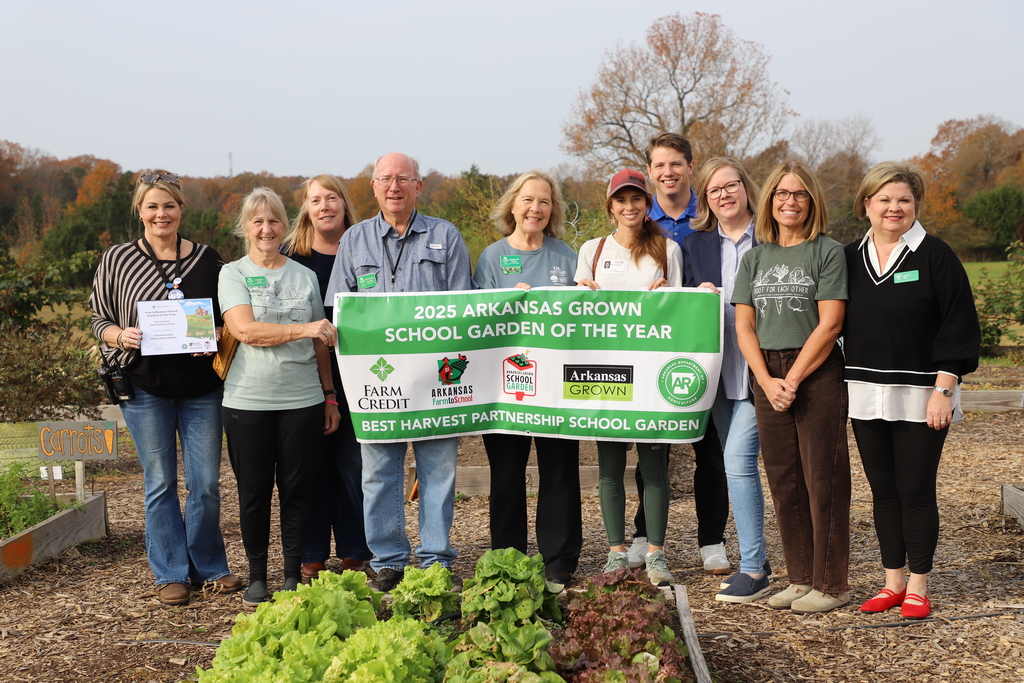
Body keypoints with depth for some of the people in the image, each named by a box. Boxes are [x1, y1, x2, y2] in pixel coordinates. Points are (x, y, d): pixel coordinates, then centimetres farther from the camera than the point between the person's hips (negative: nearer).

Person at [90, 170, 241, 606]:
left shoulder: (207, 259, 6)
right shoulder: (117, 260, 3)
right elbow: (99, 319, 6)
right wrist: (122, 336, -15)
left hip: (201, 386, 1)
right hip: (145, 387, -1)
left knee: (206, 481, 4)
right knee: (160, 483, 6)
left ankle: (210, 566, 22)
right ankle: (171, 574, 18)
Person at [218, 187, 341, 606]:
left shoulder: (305, 276, 11)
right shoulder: (233, 274, 3)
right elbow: (245, 329, -13)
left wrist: (330, 396, 12)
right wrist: (302, 328, -20)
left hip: (302, 400, 2)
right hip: (247, 401, -2)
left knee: (297, 489, 5)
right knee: (254, 492, 5)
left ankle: (293, 575, 16)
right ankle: (256, 576, 18)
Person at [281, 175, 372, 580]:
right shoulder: (291, 255, 2)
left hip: (354, 375, 1)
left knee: (354, 462, 4)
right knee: (312, 463, 4)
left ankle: (354, 552, 16)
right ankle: (312, 556, 15)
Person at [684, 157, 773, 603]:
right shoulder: (695, 245, 13)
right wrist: (698, 296, -6)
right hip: (719, 370, 5)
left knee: (738, 460, -13)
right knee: (737, 464, 10)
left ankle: (753, 569, -5)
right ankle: (756, 559, 22)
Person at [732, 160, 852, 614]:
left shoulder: (828, 252, -2)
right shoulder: (754, 258, 12)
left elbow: (829, 324, -9)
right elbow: (744, 326, 7)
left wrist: (792, 379, -12)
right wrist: (767, 381, -6)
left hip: (819, 375, -5)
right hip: (767, 377, 5)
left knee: (823, 479, -1)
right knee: (783, 481, 9)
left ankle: (831, 584, 9)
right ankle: (801, 577, 20)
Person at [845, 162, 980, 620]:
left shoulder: (934, 256, -4)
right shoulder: (849, 259, 9)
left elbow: (959, 327, -6)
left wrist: (943, 388, -12)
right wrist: (837, 385, 8)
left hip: (920, 397, -4)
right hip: (865, 396, 4)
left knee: (916, 491, 1)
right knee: (883, 491, 10)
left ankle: (918, 588, 13)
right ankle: (893, 582, 22)